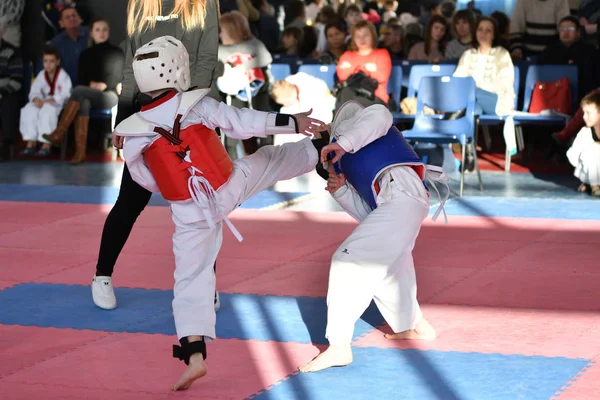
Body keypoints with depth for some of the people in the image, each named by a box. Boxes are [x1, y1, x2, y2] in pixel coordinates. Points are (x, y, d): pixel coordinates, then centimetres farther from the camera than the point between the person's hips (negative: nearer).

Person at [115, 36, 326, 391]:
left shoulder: (134, 133, -8)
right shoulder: (200, 105, -14)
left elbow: (147, 181, 5)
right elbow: (246, 124, -11)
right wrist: (294, 122, -2)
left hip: (191, 214, 1)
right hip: (232, 189, 0)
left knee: (192, 281, 5)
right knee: (272, 159, 26)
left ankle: (194, 354, -3)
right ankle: (321, 149, 51)